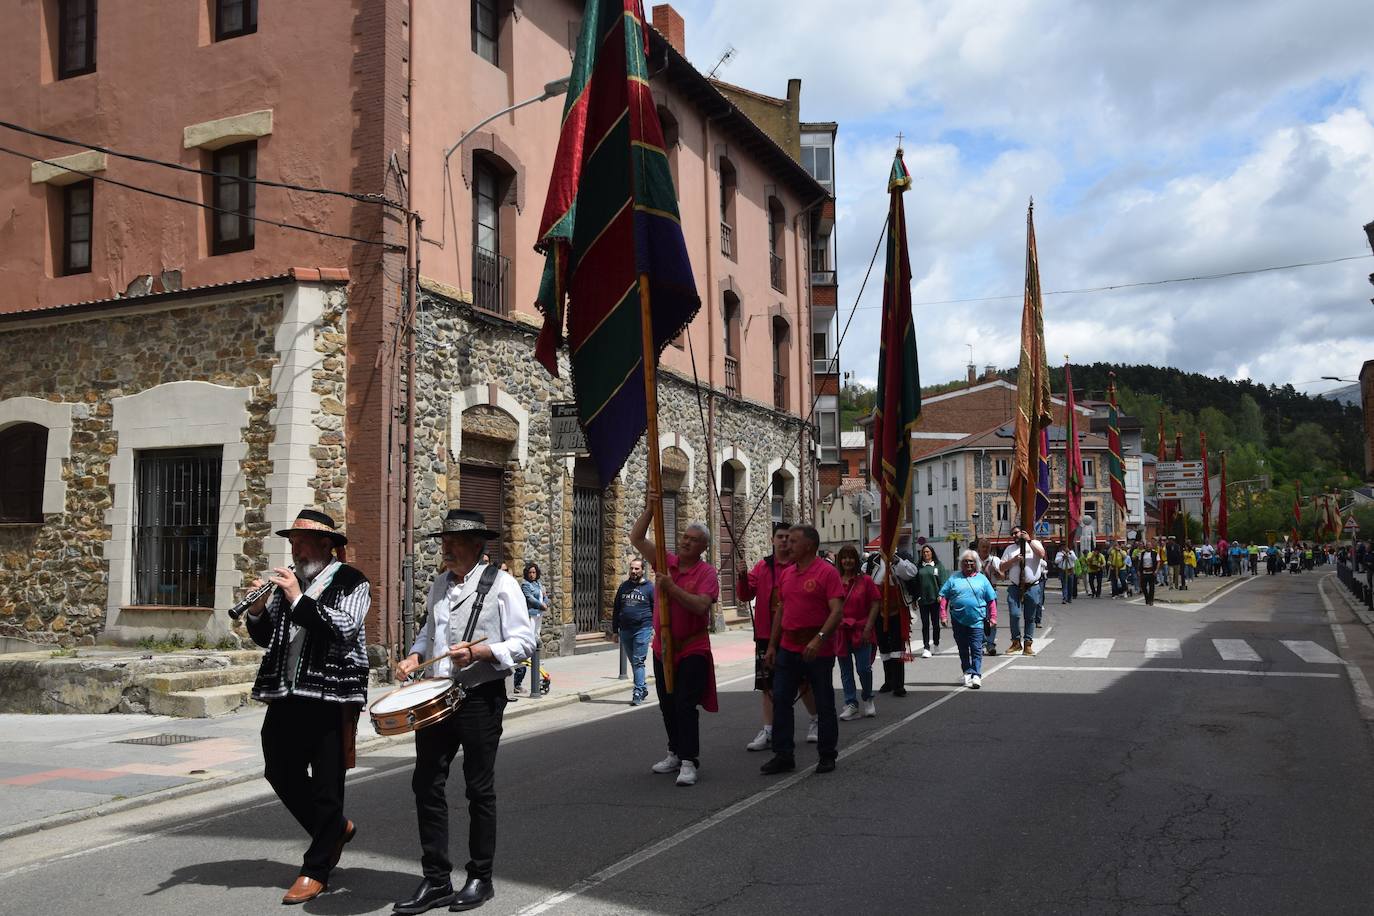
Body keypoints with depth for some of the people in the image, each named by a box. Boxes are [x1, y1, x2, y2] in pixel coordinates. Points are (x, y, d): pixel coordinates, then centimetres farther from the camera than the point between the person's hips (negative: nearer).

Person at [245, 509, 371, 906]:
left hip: (331, 697, -6)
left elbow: (344, 628, -19)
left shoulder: (351, 583, -4)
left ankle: (316, 870, 15)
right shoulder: (288, 582, 11)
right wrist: (258, 611, -6)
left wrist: (299, 599, -22)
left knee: (327, 784, 1)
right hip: (286, 695, 6)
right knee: (280, 772, 13)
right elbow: (265, 638, 14)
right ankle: (337, 828, 34)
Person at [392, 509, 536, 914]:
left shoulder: (501, 584, -9)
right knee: (426, 785, 6)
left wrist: (478, 652, -24)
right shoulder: (439, 583, 10)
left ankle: (480, 879, 22)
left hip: (480, 698, -6)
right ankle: (435, 881, 18)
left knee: (479, 790, 6)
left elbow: (524, 642, -12)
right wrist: (414, 656, 5)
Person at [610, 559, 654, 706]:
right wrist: (615, 629, 13)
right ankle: (643, 688, 25)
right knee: (633, 662, 12)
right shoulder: (623, 586, 12)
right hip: (625, 631, 5)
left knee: (638, 662, -8)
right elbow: (616, 609, 16)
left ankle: (638, 692, -7)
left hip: (642, 629, -5)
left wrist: (655, 629, -9)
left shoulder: (649, 587, 0)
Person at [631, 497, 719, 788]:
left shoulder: (707, 573, -10)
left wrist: (673, 588, -26)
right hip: (663, 647, 6)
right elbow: (636, 538, 1)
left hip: (693, 649, -6)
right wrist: (649, 510, -9)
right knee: (667, 706, 15)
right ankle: (675, 754, 29)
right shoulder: (666, 561, 5)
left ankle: (689, 762, -5)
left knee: (685, 706, -10)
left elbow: (701, 605, -25)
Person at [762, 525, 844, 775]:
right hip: (788, 649, 6)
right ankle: (783, 755, 13)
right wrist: (772, 645, 13)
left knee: (824, 704, 6)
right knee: (780, 700, 4)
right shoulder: (786, 574, 11)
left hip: (818, 650, -6)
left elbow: (837, 611, -17)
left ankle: (827, 755, 19)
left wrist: (819, 638, -29)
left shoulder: (827, 572, -10)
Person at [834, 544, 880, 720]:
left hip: (861, 631, -2)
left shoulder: (865, 580, -2)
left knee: (863, 668, -4)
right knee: (845, 670, 7)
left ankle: (868, 699, 21)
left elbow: (875, 605, -2)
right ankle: (851, 704, 16)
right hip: (841, 631, 2)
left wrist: (868, 628, -9)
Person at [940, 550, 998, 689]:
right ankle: (967, 672, 19)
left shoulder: (982, 579, 8)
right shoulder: (954, 578, 8)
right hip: (958, 620, 1)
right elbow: (944, 597, 6)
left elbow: (991, 600, 11)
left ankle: (976, 675, -10)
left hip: (976, 620, -1)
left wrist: (993, 617, 6)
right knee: (963, 649, 9)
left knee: (976, 649, -8)